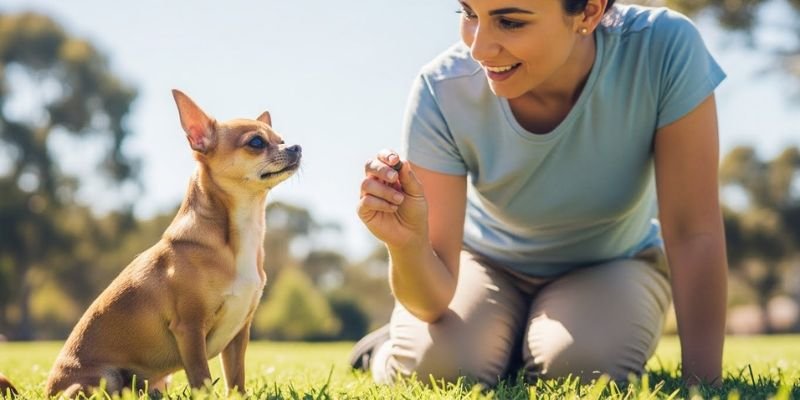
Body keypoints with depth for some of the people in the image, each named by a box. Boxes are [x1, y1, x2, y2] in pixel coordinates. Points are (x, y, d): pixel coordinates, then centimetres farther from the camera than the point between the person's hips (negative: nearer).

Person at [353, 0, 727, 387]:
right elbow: (435, 296, -29)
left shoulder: (665, 50, -32)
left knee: (582, 365, -30)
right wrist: (407, 242, -51)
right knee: (434, 366, -27)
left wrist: (703, 383, -27)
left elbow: (693, 232, -25)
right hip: (487, 263, 0)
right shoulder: (442, 92, -30)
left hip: (612, 265, 0)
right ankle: (386, 351, 10)